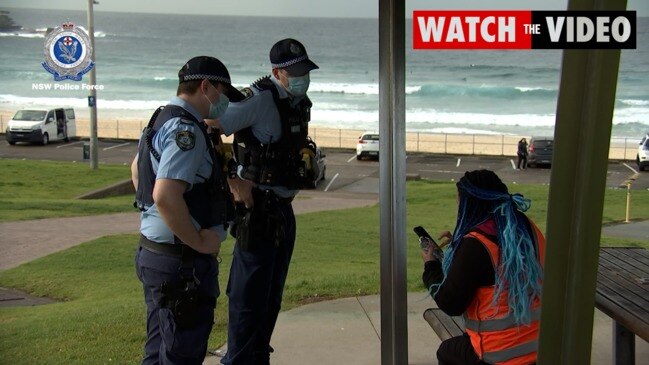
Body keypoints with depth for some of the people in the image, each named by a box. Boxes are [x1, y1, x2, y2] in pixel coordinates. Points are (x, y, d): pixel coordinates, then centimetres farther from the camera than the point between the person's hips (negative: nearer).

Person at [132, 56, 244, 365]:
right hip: (183, 262, -10)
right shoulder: (186, 130, -20)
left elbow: (137, 167, 30)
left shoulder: (162, 120, 13)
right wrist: (198, 241, -21)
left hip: (153, 251, 10)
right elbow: (165, 195, -32)